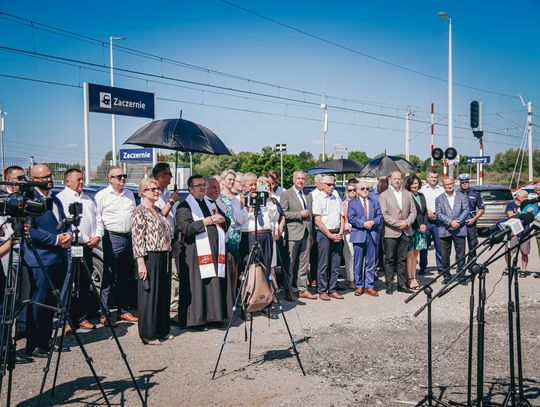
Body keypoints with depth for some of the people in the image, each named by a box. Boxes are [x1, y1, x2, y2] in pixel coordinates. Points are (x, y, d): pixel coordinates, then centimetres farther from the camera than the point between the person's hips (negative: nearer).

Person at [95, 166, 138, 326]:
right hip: (112, 238, -6)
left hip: (129, 237, 6)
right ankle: (104, 313, -2)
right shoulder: (102, 195, -2)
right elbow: (98, 218, -4)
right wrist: (99, 235, -15)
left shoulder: (129, 194, 15)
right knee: (109, 276, -6)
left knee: (125, 276, 12)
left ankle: (123, 310, 21)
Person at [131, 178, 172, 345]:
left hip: (163, 258, 8)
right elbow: (137, 238, -16)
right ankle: (148, 334, 10)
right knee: (149, 294, 0)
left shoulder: (158, 210, 15)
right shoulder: (139, 211, -10)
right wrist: (141, 262, -21)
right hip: (149, 257, -8)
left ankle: (162, 329, 25)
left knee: (163, 293, 13)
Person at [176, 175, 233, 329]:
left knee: (216, 284, 7)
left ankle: (214, 316, 16)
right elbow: (185, 228, -17)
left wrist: (222, 219, -1)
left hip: (216, 251, 6)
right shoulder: (184, 207, -2)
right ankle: (197, 318, 4)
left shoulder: (211, 204, 20)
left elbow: (228, 222, 22)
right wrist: (207, 221, -15)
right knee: (198, 286, -5)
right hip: (195, 253, -6)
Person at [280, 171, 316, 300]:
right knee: (290, 264, -1)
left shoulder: (308, 196, 16)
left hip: (306, 234, 6)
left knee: (304, 263, 9)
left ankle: (303, 289, 15)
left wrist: (312, 235, 16)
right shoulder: (286, 194, -3)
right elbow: (282, 213, -11)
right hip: (293, 234, -6)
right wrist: (300, 214, -15)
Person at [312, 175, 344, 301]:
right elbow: (317, 221, -9)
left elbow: (341, 217, 16)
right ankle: (322, 291, 4)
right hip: (324, 234, -6)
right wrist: (330, 235, -11)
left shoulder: (337, 199, 16)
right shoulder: (318, 198, -3)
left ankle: (333, 290, 14)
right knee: (323, 265, -3)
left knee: (336, 264, 7)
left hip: (337, 235, 6)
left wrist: (340, 233, 1)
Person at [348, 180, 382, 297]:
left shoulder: (375, 202, 16)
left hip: (373, 235, 2)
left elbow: (380, 216, 7)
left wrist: (373, 222, -13)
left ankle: (369, 286, 10)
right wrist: (363, 224, -15)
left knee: (371, 263, 4)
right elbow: (351, 218, -5)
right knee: (358, 263, 1)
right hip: (359, 235, -2)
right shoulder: (352, 203, 7)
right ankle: (359, 286, 9)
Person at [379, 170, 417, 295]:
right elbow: (384, 214, -8)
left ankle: (402, 284, 14)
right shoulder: (384, 195, 0)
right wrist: (397, 224, -14)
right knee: (389, 260, 0)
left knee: (403, 259, 8)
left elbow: (413, 211, 11)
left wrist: (407, 222, -7)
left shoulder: (408, 194, 13)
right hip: (390, 232, -4)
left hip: (405, 232, 4)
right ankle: (389, 285, 6)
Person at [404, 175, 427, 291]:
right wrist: (418, 227, -9)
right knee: (410, 254, -5)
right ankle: (410, 280, -2)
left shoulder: (421, 196, 15)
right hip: (410, 228, -7)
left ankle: (414, 278, 14)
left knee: (415, 254, 10)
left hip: (421, 229, 7)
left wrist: (424, 225, 3)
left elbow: (425, 212, 18)